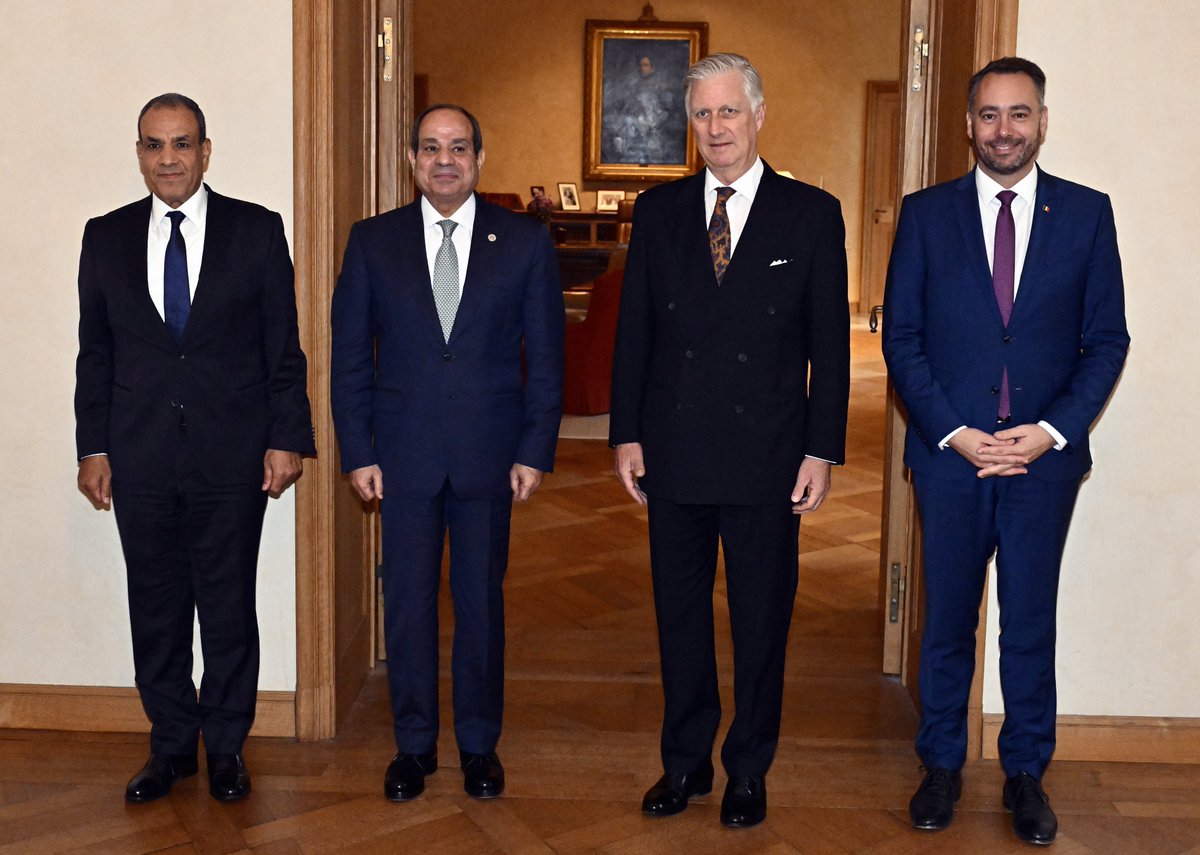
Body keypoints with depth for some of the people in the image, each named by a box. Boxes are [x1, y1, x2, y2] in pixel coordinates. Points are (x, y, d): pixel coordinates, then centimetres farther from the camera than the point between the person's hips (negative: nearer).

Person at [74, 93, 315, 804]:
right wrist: (94, 448, 4)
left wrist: (287, 440, -5)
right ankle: (171, 745, 26)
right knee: (156, 609, 10)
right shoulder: (106, 237, 7)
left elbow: (284, 347, 0)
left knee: (230, 606, 7)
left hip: (232, 455, -2)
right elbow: (95, 353, 9)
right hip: (141, 458, 2)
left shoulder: (258, 230, 0)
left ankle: (226, 746, 23)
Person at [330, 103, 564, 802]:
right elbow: (350, 356, 4)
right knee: (409, 601, 8)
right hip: (404, 455, 1)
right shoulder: (373, 242, 4)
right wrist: (358, 452, -2)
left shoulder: (526, 242, 2)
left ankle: (480, 744, 24)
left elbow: (546, 357, 2)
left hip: (490, 456, 0)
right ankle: (414, 745, 24)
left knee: (482, 600, 8)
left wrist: (536, 452, -3)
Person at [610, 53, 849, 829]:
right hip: (675, 454, 2)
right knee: (679, 615, 12)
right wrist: (626, 434, 3)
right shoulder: (659, 211, 6)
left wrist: (822, 450, -6)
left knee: (762, 621, 8)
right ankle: (686, 761, 28)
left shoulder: (811, 214, -1)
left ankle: (749, 770, 24)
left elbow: (829, 342, -2)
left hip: (765, 458, -2)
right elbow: (634, 331, 8)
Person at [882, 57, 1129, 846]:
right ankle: (942, 765, 25)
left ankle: (1027, 773, 23)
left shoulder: (1087, 212, 3)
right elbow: (902, 337, 0)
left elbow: (1107, 339, 2)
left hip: (1045, 455, 0)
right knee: (948, 618, 10)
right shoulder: (927, 213, 2)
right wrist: (953, 432, -10)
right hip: (951, 452, 0)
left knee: (1031, 622, 8)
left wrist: (1053, 430, -10)